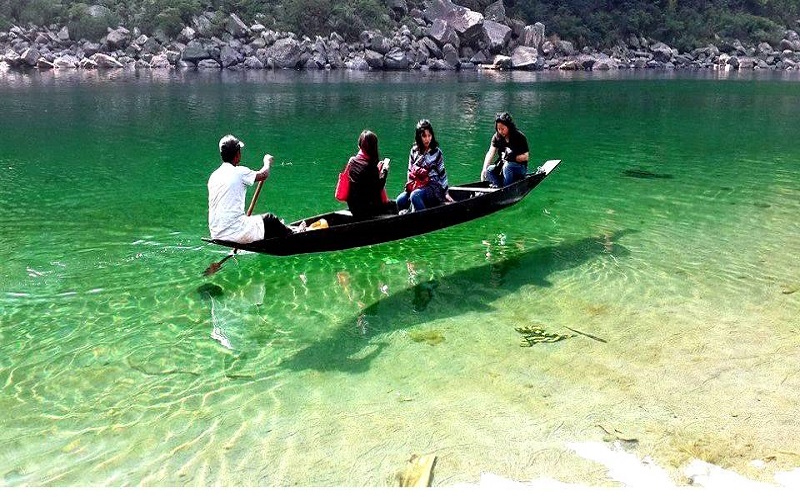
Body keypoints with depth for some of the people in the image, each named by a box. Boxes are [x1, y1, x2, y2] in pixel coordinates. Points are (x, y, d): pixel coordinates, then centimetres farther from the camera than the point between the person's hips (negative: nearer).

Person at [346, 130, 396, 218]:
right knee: (392, 205, 10)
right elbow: (379, 186, -13)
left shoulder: (352, 161, 3)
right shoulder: (369, 165, -21)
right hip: (365, 208, -8)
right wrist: (385, 170, -2)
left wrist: (378, 169, 11)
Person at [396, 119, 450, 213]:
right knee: (400, 200, -22)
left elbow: (442, 173, 3)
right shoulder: (414, 151, 7)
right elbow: (410, 171, 14)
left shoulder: (436, 152, -2)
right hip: (415, 186, 4)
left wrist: (446, 192, 3)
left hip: (433, 187, -4)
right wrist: (411, 185, 1)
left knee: (415, 196, -33)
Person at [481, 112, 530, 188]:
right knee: (489, 170, -22)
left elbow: (525, 157, -12)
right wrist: (484, 169, -28)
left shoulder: (520, 137, -14)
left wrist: (513, 158, -27)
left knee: (507, 165, -36)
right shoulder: (497, 137, -2)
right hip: (502, 166, 5)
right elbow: (490, 153, -14)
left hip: (520, 168, -4)